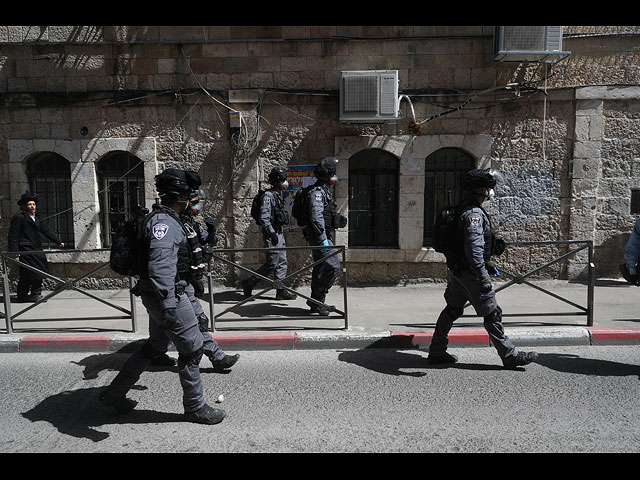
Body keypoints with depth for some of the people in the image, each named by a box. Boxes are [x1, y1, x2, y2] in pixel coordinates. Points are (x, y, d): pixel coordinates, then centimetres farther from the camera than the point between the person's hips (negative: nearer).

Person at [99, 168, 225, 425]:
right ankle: (195, 408, 17)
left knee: (156, 345, 23)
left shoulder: (166, 219, 13)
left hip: (160, 295, 11)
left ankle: (115, 394, 34)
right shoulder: (164, 223, -21)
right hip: (169, 295, -11)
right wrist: (168, 305, -38)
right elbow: (160, 266, -33)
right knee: (192, 348, 2)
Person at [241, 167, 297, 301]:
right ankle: (249, 283, 6)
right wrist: (272, 233, -22)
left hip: (279, 233, 9)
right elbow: (264, 217, -20)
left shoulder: (278, 195, 16)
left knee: (282, 262, 8)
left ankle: (281, 291, 13)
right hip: (271, 234, -9)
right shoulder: (268, 195, -13)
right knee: (272, 263, -7)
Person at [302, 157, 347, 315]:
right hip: (319, 236, -11)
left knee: (320, 269, 12)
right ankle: (317, 299, -6)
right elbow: (316, 216, -23)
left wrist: (339, 219, 18)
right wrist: (323, 239, -26)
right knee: (333, 267, -12)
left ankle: (316, 303, 19)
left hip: (323, 236, 11)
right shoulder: (317, 191, -14)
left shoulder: (323, 190, 20)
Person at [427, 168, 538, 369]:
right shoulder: (474, 213, -20)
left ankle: (436, 352, 20)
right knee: (492, 313, 1)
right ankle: (510, 356, 13)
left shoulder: (463, 209, 13)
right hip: (470, 272, -10)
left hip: (457, 270, 10)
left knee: (452, 310, 15)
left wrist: (487, 263, 30)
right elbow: (474, 246, -30)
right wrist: (483, 276, -32)